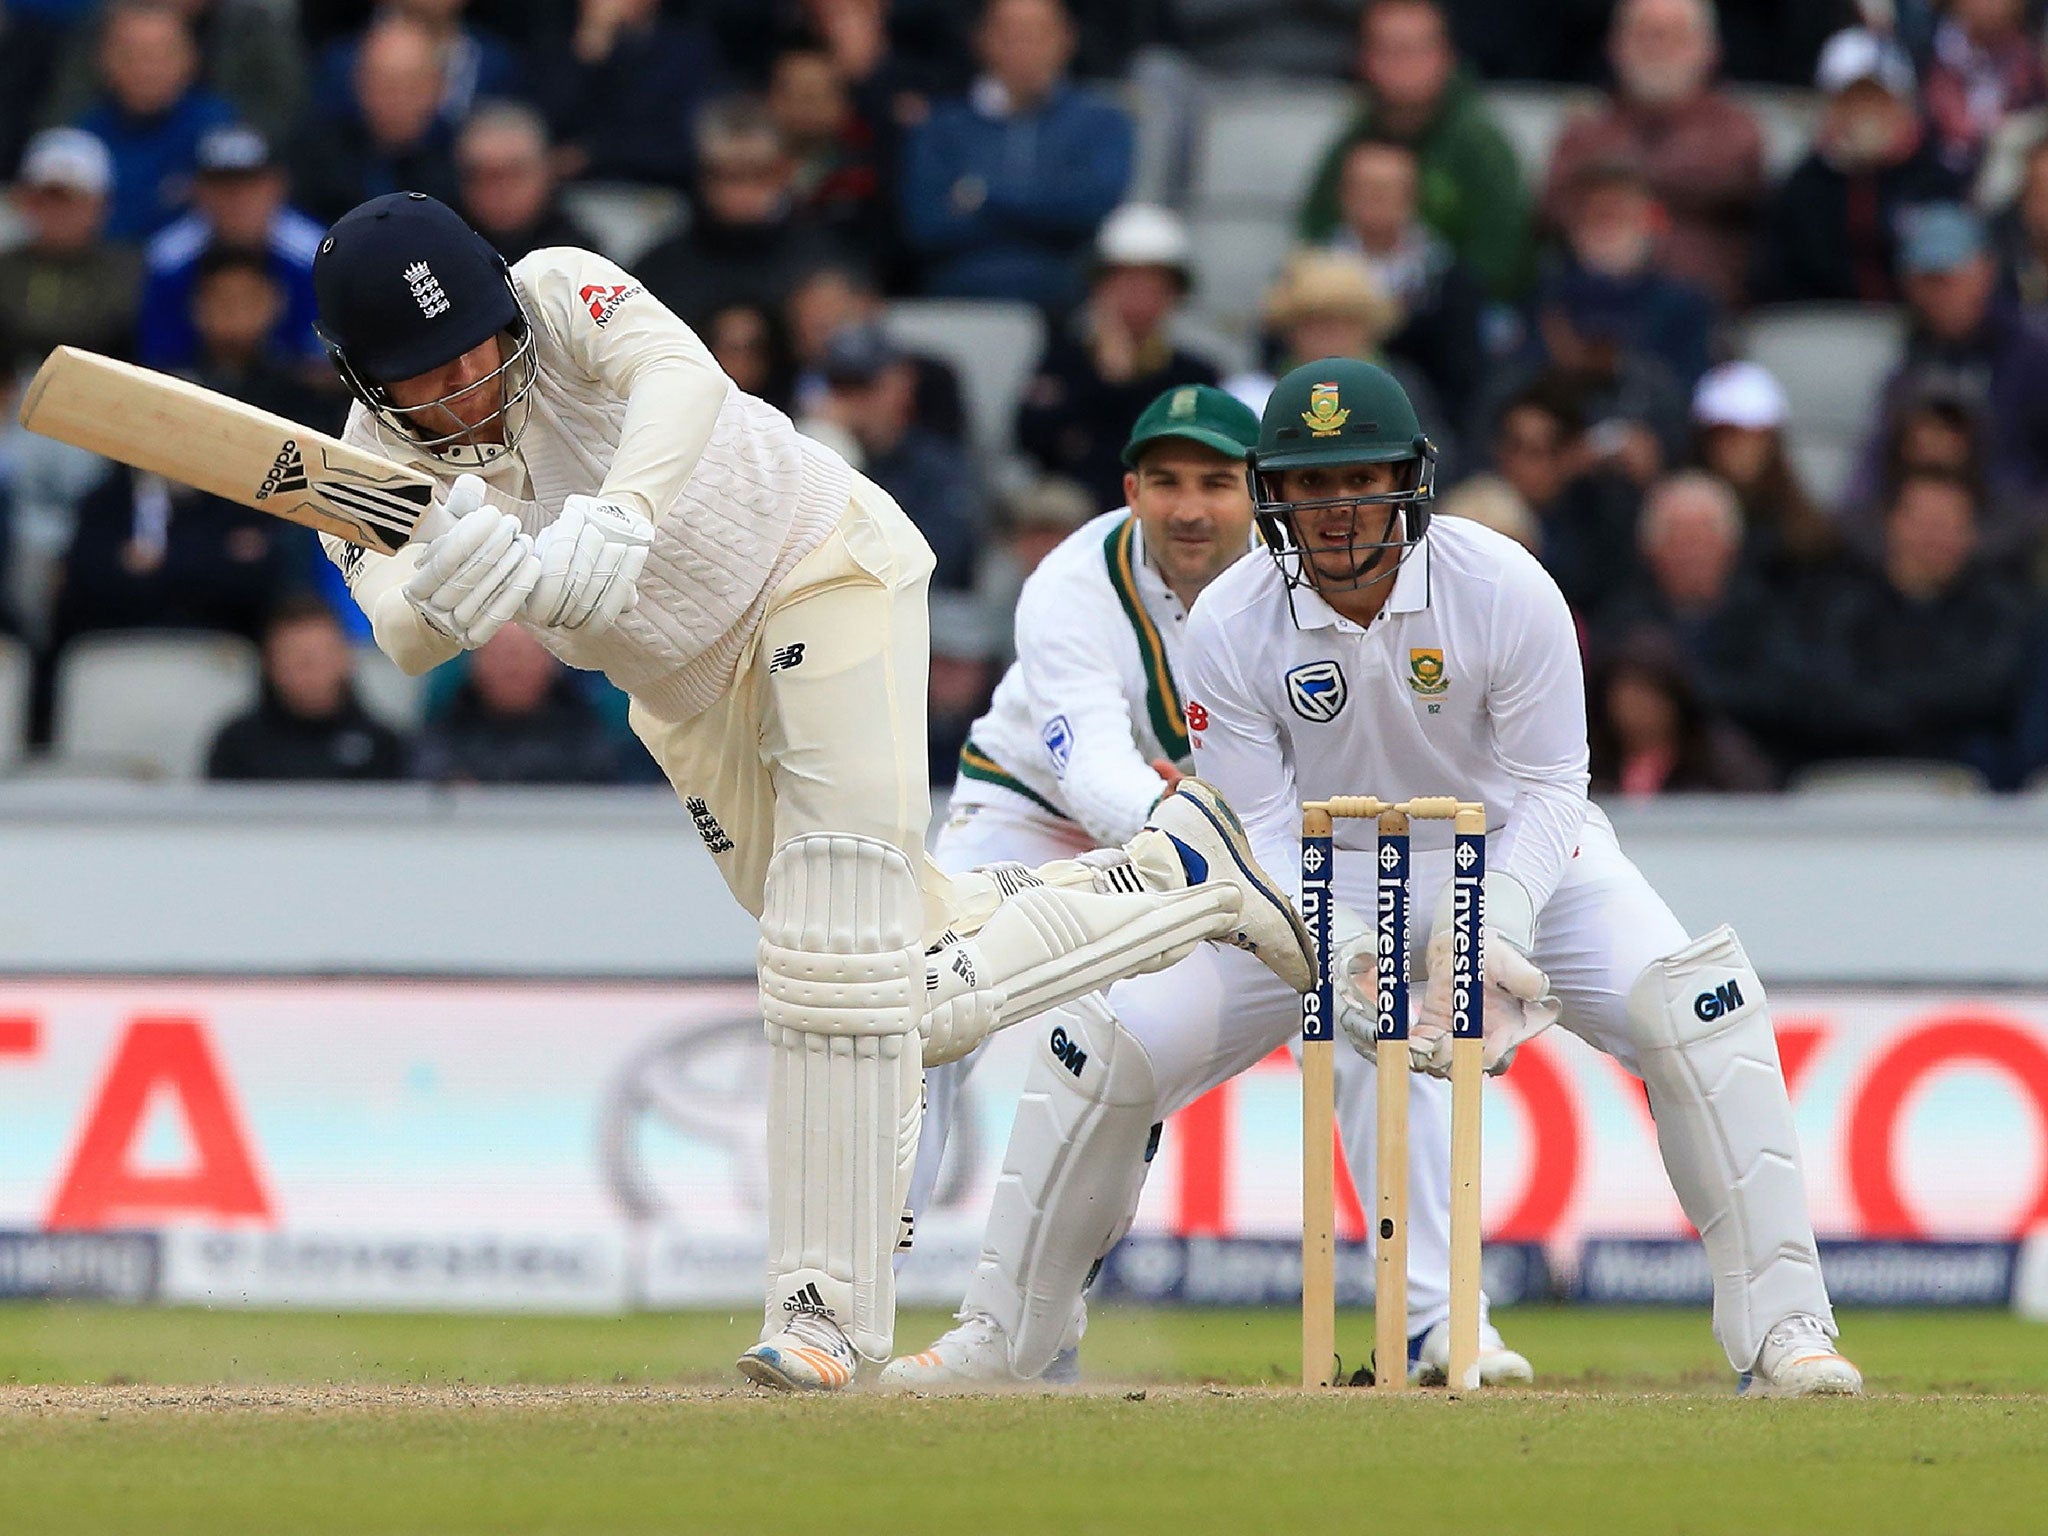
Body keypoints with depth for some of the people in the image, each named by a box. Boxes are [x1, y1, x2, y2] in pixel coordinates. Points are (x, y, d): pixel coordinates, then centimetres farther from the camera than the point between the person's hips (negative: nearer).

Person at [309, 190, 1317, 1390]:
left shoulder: (560, 300, -24)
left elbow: (680, 371, -46)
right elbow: (403, 636, -33)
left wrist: (615, 525, -65)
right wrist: (448, 593, -58)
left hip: (821, 564, -6)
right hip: (692, 694, 6)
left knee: (839, 949, -20)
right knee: (918, 1001, 8)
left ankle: (830, 1300, -12)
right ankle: (1181, 877, 30)